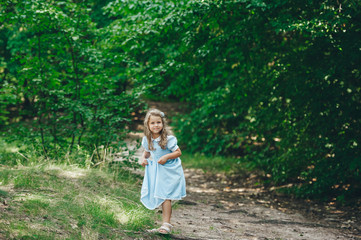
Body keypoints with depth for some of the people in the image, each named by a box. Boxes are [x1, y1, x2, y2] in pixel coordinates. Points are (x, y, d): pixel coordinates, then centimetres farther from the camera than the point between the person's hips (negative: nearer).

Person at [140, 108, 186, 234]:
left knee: (165, 196, -11)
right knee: (161, 197, 8)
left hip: (169, 171, -6)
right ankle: (166, 223, 17)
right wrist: (143, 158, -4)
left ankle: (166, 224, -8)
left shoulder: (168, 139, -18)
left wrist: (166, 157, -25)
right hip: (155, 170, 6)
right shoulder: (147, 139, -1)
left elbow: (178, 152, -13)